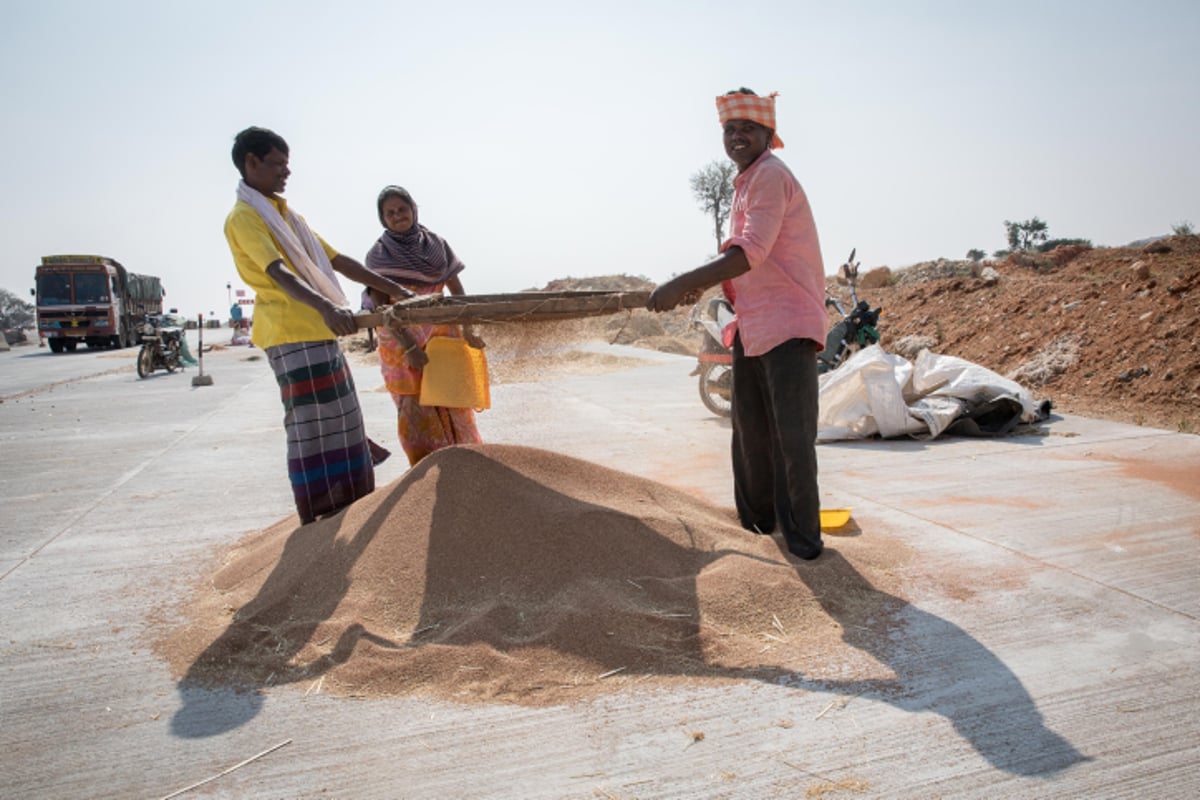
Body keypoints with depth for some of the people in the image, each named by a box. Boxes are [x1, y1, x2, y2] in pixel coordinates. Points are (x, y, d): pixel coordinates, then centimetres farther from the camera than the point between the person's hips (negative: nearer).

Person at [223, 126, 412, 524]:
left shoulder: (288, 216, 21)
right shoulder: (244, 217, -7)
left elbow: (338, 260, 20)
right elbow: (278, 272, -24)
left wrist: (394, 288, 16)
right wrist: (326, 307, -40)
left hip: (320, 331, 9)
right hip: (292, 335, -9)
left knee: (339, 420, 12)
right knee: (311, 425, -7)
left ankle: (346, 514, 23)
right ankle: (315, 521, 2)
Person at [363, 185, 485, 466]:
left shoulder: (436, 243, 3)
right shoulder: (377, 255, -4)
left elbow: (457, 290, 4)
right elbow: (380, 306, -11)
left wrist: (468, 330, -9)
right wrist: (409, 347, -21)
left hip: (442, 335, 2)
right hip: (401, 341, -1)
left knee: (452, 405, 0)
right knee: (416, 410, 0)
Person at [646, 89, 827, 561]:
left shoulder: (771, 176, -12)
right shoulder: (746, 183, 18)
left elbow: (751, 253, -25)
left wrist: (684, 284, -30)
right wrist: (703, 285, 18)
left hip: (788, 324, -10)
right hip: (750, 325, 10)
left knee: (792, 433, -6)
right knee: (750, 430, 14)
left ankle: (802, 532, 8)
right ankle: (756, 523, 28)